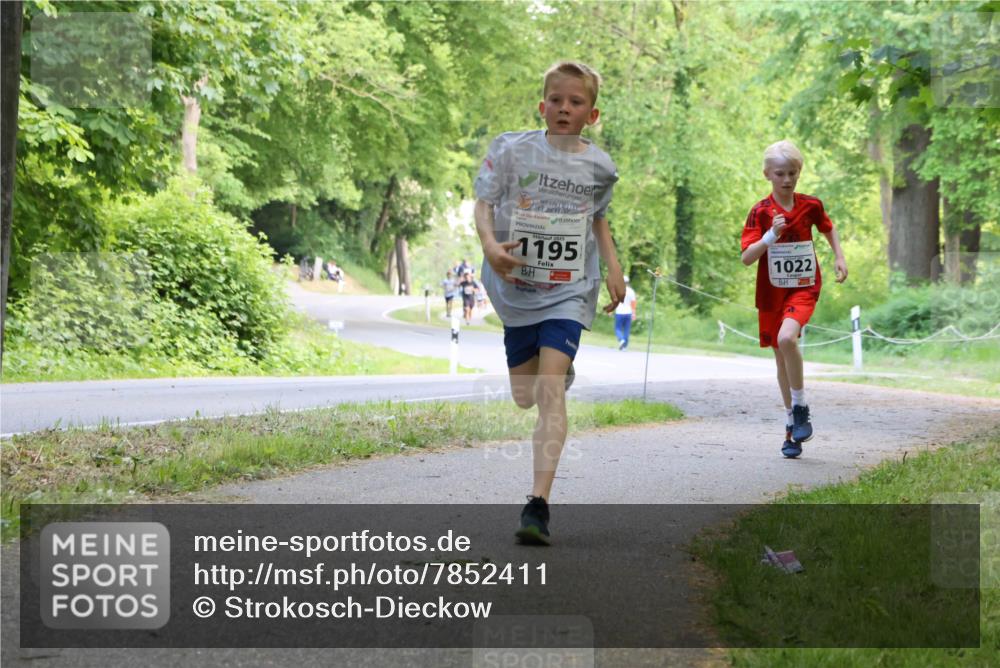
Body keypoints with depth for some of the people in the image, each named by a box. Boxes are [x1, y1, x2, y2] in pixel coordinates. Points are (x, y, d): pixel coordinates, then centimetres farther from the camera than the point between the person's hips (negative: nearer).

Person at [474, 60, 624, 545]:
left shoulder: (598, 166, 3)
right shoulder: (511, 149, -3)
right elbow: (483, 203, -6)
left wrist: (613, 266, 11)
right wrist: (491, 245, -25)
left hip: (569, 291, -1)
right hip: (516, 285, 1)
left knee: (551, 391, -17)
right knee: (524, 398, 12)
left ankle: (538, 505, -21)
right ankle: (561, 368, 53)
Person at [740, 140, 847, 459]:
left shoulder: (811, 205, -1)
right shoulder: (760, 211, -7)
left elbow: (827, 228, 22)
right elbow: (747, 257, -15)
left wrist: (839, 257, 10)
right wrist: (771, 236, -28)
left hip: (804, 288, -1)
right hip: (771, 292, 1)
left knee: (787, 338, -28)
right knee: (782, 357, 10)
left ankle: (800, 407, -11)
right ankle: (792, 425, 23)